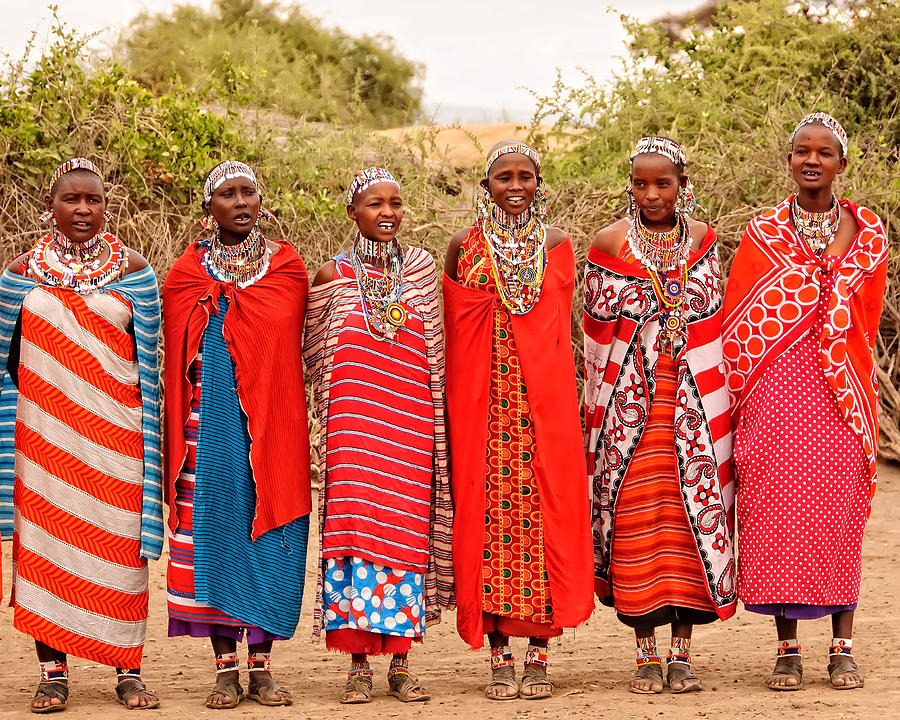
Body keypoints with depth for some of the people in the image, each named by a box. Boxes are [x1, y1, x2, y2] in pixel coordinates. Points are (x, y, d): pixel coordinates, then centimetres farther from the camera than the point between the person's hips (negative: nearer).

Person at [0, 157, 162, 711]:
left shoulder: (133, 271, 3)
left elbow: (150, 364, 3)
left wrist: (150, 433, -2)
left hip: (114, 436, -1)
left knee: (120, 545, 0)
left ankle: (129, 671, 8)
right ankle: (52, 672, 8)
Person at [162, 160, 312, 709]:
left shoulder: (287, 267, 6)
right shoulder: (187, 273, 6)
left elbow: (295, 350, 12)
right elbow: (177, 364, 6)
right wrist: (178, 437, 2)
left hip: (272, 426, 0)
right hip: (211, 424, 0)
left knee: (267, 530, -1)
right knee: (213, 525, -2)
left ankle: (261, 664, 6)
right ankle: (226, 667, 4)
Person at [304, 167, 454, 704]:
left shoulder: (421, 267, 9)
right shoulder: (334, 276, 6)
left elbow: (434, 354, 15)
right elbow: (316, 354, 13)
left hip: (411, 421, 1)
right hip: (353, 425, -1)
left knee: (406, 529, 0)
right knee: (355, 526, -6)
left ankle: (401, 664, 6)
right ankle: (359, 666, -1)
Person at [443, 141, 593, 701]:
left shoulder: (557, 245, 8)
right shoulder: (465, 247, 7)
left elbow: (565, 329, 11)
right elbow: (453, 331, 9)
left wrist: (569, 397, 6)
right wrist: (456, 402, 3)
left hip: (544, 400, 0)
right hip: (483, 401, 0)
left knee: (544, 510, -3)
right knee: (489, 510, -3)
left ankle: (539, 654, 2)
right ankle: (500, 655, 3)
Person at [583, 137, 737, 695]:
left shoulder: (704, 240, 7)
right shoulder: (610, 244, 0)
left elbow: (716, 328, 11)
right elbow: (598, 335, 3)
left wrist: (716, 407, 7)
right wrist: (601, 413, 0)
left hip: (693, 402, 1)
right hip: (631, 400, -1)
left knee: (693, 511, -1)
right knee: (635, 519, -2)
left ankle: (682, 651, 6)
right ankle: (647, 652, 7)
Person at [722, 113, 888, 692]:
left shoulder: (868, 233, 8)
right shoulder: (762, 234, 6)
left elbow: (866, 320, 11)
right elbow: (737, 323, 5)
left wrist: (850, 377, 5)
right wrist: (742, 397, 0)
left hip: (841, 390, 0)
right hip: (776, 390, 0)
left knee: (840, 514, 0)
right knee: (777, 513, -3)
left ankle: (843, 647, 6)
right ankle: (788, 648, 4)